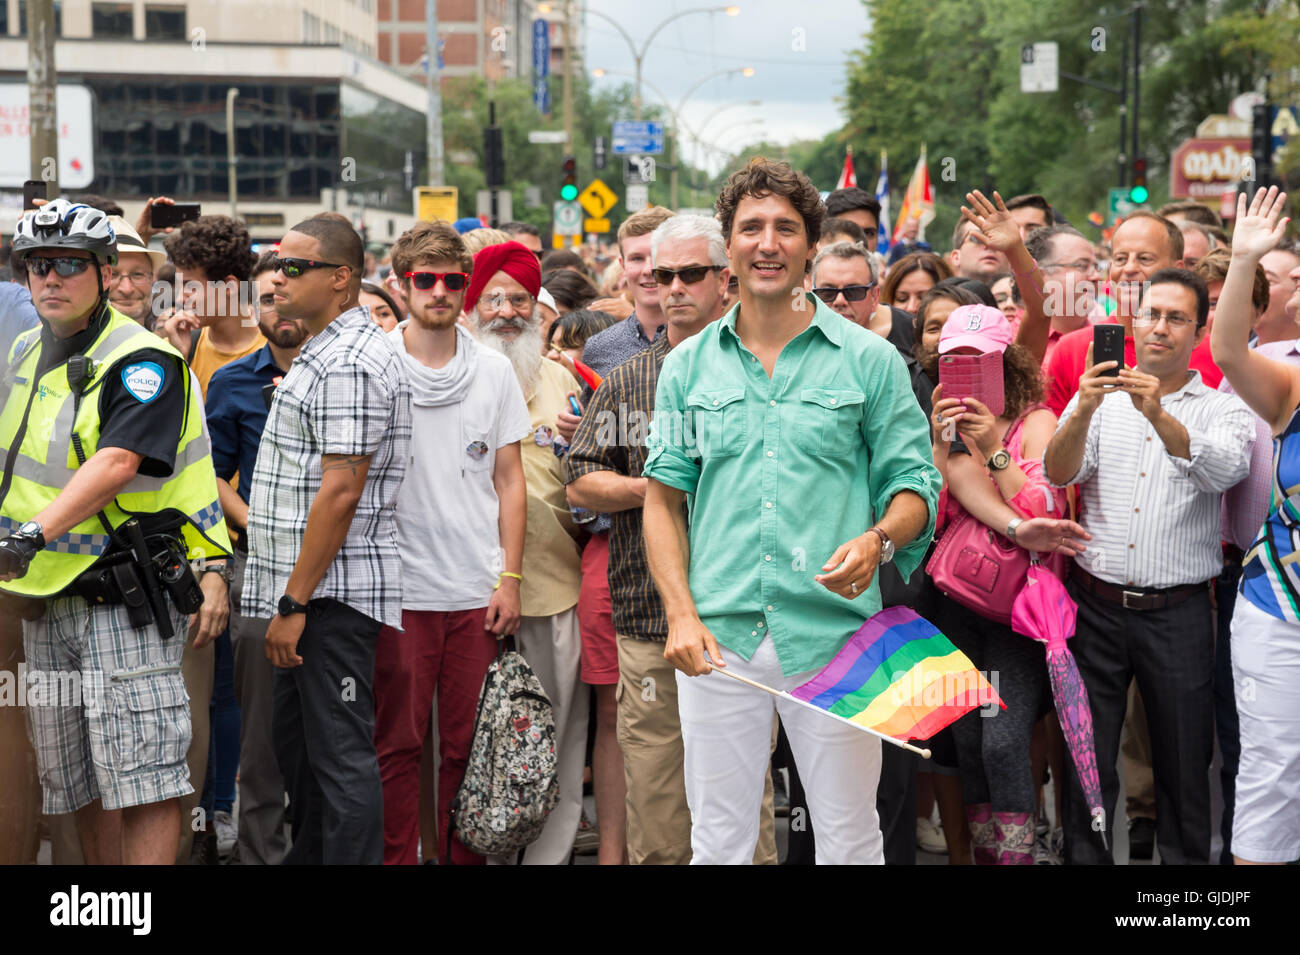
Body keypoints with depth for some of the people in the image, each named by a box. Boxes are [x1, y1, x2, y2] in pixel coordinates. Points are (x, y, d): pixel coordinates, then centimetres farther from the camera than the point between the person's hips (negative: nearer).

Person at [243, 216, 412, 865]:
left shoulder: (349, 364, -17)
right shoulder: (323, 354, 18)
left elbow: (340, 493, -22)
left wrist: (294, 602, -21)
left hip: (333, 592, -11)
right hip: (312, 592, 11)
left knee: (341, 756, -7)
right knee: (295, 741, 18)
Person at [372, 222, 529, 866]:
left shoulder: (494, 370, 8)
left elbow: (508, 479, 9)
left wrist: (509, 577, 2)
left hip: (477, 593, 2)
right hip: (399, 588, -2)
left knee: (468, 745, 6)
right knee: (397, 745, 1)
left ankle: (462, 856, 16)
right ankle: (396, 860, 10)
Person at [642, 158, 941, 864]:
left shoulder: (869, 360, 3)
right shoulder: (689, 365, 9)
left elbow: (915, 486, 5)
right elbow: (663, 499, 10)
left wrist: (878, 539, -17)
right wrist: (681, 614, -4)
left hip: (834, 636, -1)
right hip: (717, 638, 2)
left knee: (848, 840, 5)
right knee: (718, 841, 8)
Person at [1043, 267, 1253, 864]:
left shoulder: (1222, 409, 4)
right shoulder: (1100, 401, 9)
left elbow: (1224, 470, -17)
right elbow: (1058, 473, -7)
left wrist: (1160, 417, -33)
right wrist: (1084, 411, -26)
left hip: (1178, 612, -1)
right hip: (1096, 607, 1)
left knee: (1183, 764, 5)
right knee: (1087, 759, 5)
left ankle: (1184, 858, 18)